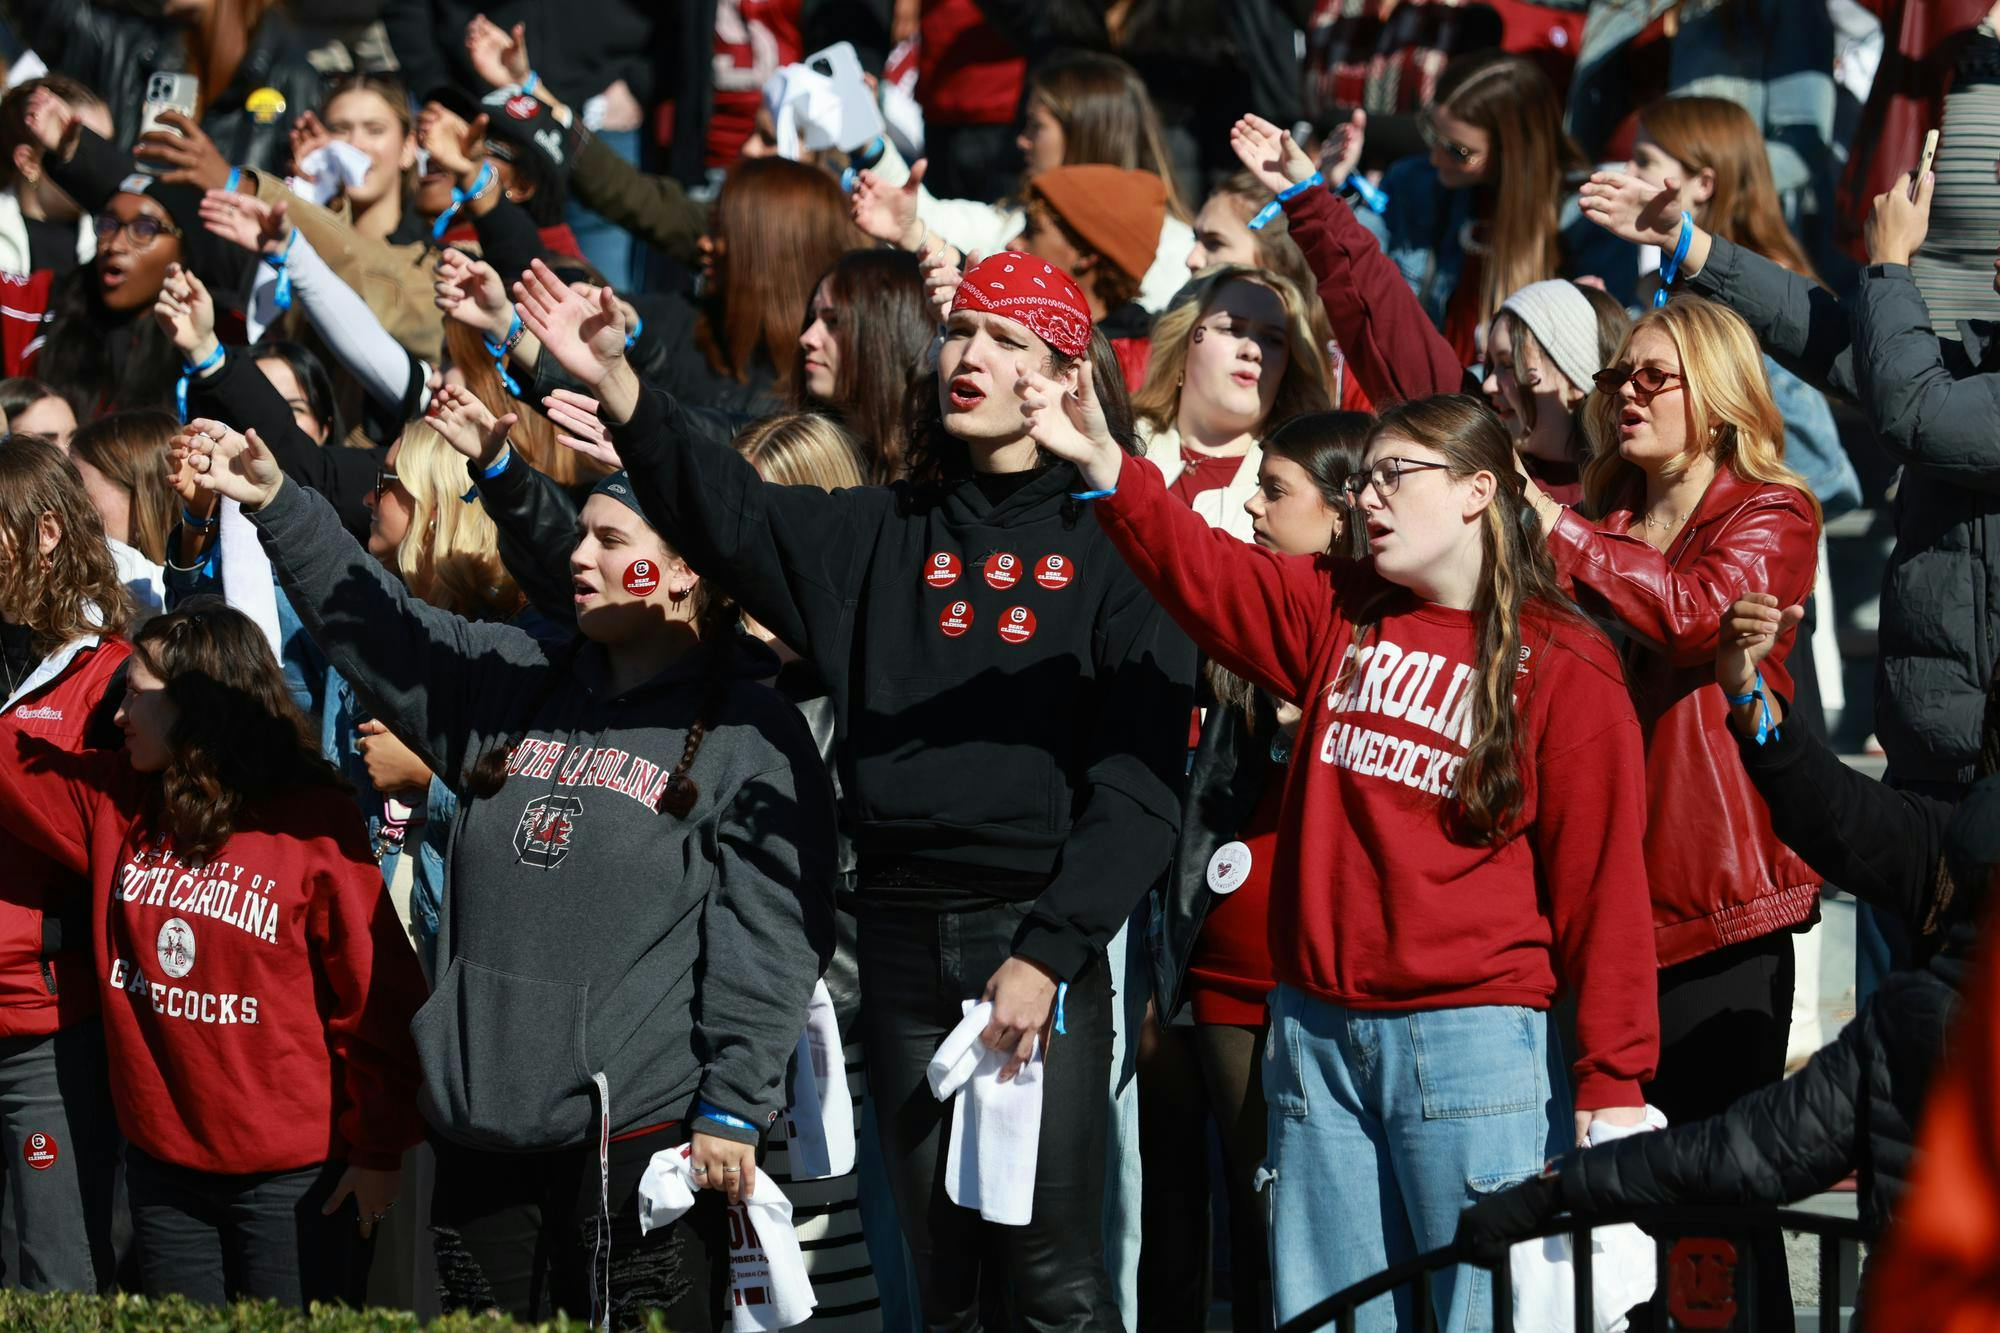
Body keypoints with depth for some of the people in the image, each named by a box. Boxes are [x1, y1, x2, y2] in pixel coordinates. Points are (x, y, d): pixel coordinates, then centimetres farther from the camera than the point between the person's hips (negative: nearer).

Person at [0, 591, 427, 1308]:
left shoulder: (314, 826, -11)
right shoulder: (114, 803, 5)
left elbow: (377, 995, -9)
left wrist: (379, 1148, -7)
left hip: (294, 1171, -5)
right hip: (163, 1162, 6)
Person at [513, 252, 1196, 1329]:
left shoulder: (1108, 547, 1)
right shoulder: (884, 536, 13)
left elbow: (1138, 788, -5)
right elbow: (732, 516, -5)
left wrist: (1049, 954, -14)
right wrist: (619, 392, -22)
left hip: (1041, 929, -4)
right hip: (902, 937, 4)